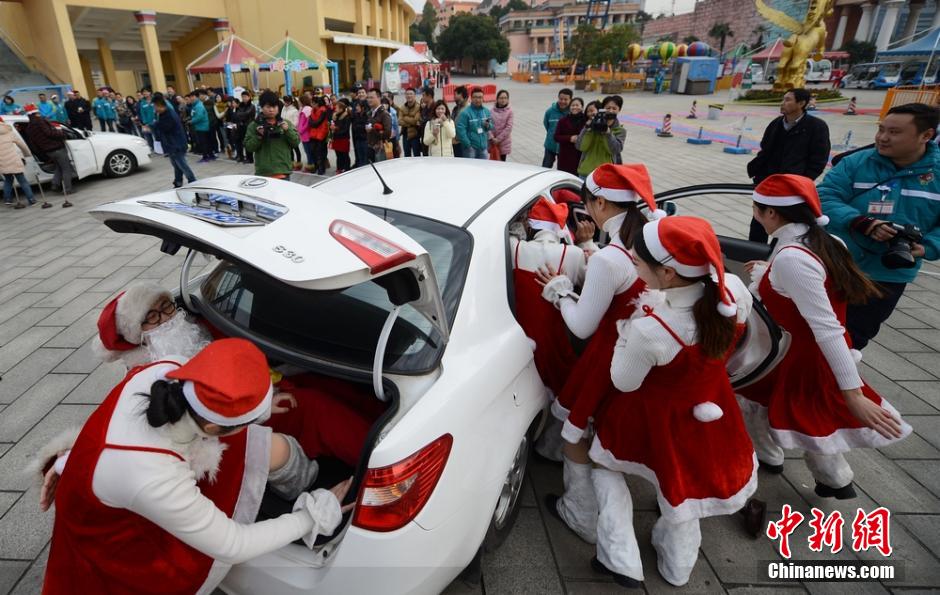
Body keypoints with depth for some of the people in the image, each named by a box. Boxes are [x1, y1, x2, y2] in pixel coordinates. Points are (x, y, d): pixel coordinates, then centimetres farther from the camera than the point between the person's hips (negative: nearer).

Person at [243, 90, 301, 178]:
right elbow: (248, 147, 0)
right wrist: (258, 136, -15)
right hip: (263, 172, -1)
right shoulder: (254, 125, 2)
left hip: (283, 171, 2)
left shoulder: (285, 123, 8)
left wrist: (288, 131, -14)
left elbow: (296, 141, 3)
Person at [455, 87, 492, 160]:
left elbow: (491, 126, 18)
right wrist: (468, 145, -19)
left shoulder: (486, 112, 8)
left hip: (483, 147, 6)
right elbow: (460, 129, -17)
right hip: (470, 148, -6)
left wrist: (488, 126, -7)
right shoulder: (465, 112, -12)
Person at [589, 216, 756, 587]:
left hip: (658, 418, -5)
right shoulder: (733, 289, -24)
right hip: (708, 408, 5)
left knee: (605, 467, 25)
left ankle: (622, 561, 25)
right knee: (683, 478, 31)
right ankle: (677, 568, 53)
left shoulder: (648, 330, -40)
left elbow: (623, 382, -20)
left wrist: (627, 327, -13)